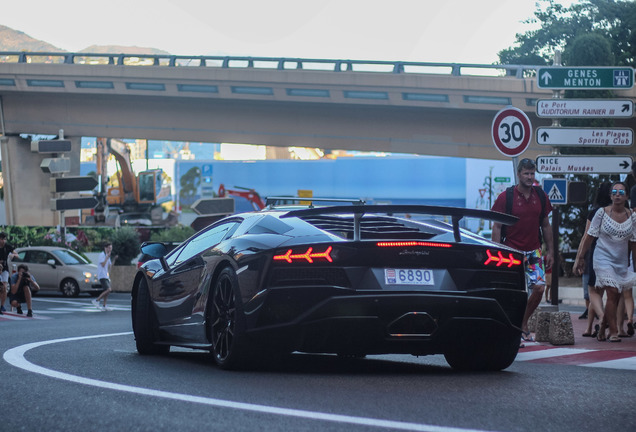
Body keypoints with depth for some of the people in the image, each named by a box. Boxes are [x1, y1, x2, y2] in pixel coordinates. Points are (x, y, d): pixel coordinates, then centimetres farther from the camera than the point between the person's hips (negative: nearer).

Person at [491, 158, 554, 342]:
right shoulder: (505, 197, -6)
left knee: (539, 287, -7)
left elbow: (545, 225, 13)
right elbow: (496, 226, -4)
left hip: (534, 251, 4)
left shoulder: (541, 197, 6)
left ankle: (523, 324, 13)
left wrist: (550, 251, 9)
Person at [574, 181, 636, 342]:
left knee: (615, 297, 6)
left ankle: (602, 329, 24)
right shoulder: (602, 212, -6)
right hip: (604, 258, -4)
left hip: (621, 261, 4)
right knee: (613, 293, -17)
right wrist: (580, 258, -1)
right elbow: (589, 237, -1)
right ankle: (613, 332, -13)